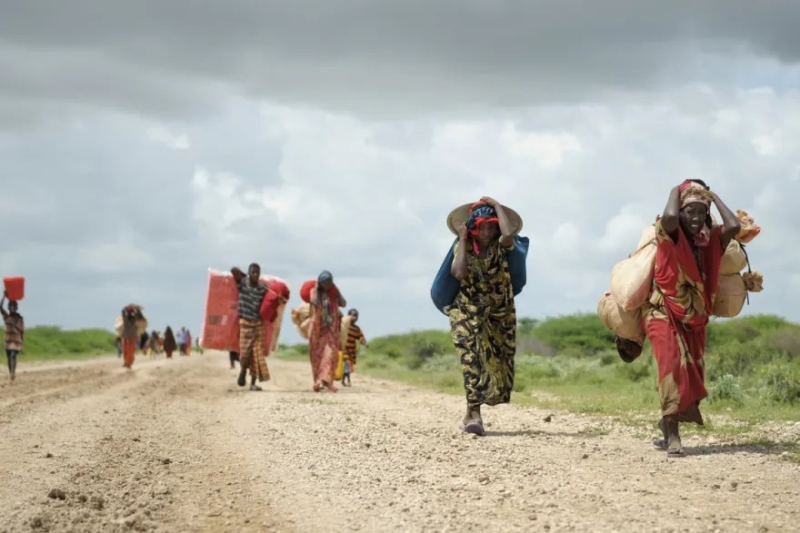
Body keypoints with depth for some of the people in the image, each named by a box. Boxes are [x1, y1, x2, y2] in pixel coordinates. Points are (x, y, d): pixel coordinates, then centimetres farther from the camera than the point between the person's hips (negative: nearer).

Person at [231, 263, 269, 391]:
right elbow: (234, 270, -16)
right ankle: (242, 372, 28)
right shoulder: (242, 283, -5)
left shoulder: (263, 289, -1)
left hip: (258, 324, 2)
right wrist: (244, 276, 0)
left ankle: (253, 383, 7)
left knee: (257, 353, 0)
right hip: (245, 323, -2)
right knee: (245, 352, -4)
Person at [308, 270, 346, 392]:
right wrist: (316, 288, -12)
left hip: (331, 328, 1)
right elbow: (315, 302, -22)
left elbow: (343, 304, -8)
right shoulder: (314, 291, -1)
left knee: (331, 353, -15)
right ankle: (318, 381, 15)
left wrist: (335, 290, -6)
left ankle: (326, 380, -20)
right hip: (317, 328, -1)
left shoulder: (334, 292, 6)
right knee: (317, 356, 5)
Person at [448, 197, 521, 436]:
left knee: (498, 364, 6)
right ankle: (474, 414, -26)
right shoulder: (463, 248, -5)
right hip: (468, 313, -2)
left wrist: (496, 205, -18)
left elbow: (509, 232, -31)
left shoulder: (501, 246, -6)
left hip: (500, 315, 2)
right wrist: (463, 241, -16)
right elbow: (459, 273, -24)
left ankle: (472, 413, 20)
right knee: (472, 359, -19)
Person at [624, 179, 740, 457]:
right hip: (664, 313, -5)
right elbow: (669, 217, -35)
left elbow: (734, 226, -19)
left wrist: (714, 197, -5)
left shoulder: (710, 240, 0)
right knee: (673, 366, -21)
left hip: (694, 318, 5)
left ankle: (668, 424, 23)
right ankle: (672, 436, -21)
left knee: (692, 373, 4)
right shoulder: (671, 236, -11)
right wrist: (677, 191, -15)